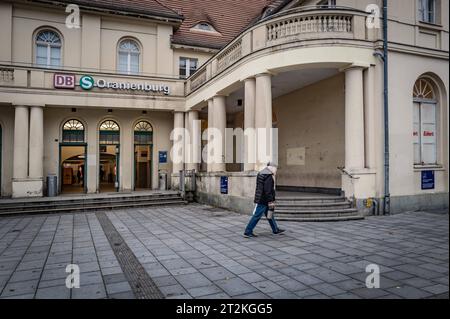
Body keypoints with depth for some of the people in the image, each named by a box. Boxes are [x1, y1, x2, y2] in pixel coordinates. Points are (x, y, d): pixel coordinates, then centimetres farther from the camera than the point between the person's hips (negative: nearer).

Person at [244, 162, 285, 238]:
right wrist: (271, 202, -20)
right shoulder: (268, 177, -17)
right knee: (257, 216, -5)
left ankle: (275, 230, 30)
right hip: (263, 201, -11)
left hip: (260, 199, 11)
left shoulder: (261, 174, 14)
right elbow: (268, 191, -23)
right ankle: (248, 232, 0)